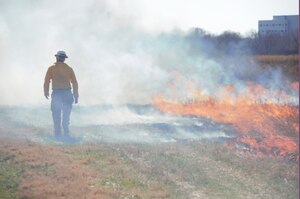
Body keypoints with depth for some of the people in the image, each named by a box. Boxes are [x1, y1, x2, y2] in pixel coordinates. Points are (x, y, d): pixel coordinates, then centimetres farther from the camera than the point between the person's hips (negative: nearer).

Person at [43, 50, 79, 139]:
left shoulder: (52, 68, 0)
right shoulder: (69, 69, 6)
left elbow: (46, 81, -4)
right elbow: (75, 83, 4)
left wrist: (46, 92, 7)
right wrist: (76, 96, 9)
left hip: (56, 93, -2)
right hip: (67, 93, 2)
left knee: (56, 115, 5)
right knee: (66, 115, 11)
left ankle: (58, 134, 1)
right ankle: (66, 133, 5)